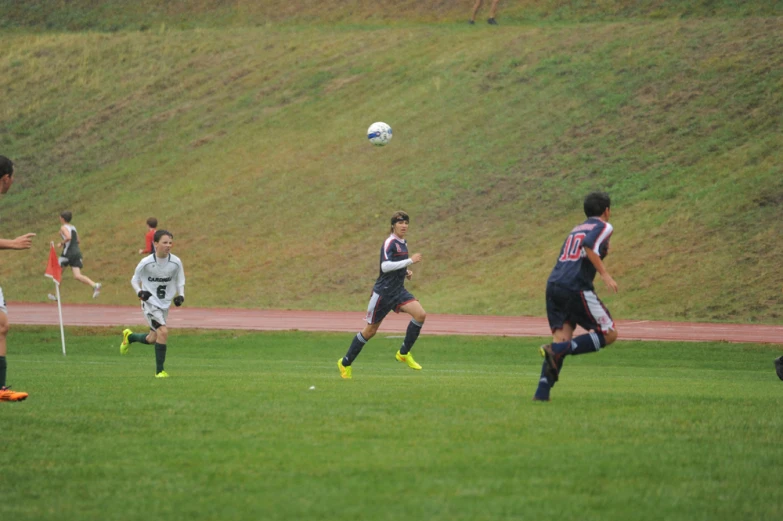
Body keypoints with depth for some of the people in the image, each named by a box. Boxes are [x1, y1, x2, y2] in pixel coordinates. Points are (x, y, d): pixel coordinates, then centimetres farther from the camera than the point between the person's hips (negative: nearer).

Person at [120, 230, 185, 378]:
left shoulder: (176, 262, -7)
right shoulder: (146, 262, -15)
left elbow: (180, 281, 8)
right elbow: (134, 279, -1)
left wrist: (180, 295, -9)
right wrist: (139, 292, -19)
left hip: (165, 304, 5)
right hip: (150, 303, -5)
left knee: (153, 339, 15)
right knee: (163, 331, -22)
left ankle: (129, 337, 48)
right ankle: (159, 370, -12)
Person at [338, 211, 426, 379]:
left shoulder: (403, 244, 12)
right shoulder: (389, 243, -14)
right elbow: (385, 266, -28)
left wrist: (406, 272, 8)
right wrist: (410, 261, -26)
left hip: (398, 291, 7)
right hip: (383, 292, -7)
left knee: (420, 314, -16)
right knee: (370, 330, 1)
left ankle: (404, 353, -2)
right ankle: (345, 363, 18)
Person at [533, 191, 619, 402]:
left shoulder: (576, 230, 27)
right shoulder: (603, 227, 3)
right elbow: (589, 245, -16)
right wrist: (605, 274, -16)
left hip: (554, 285, 8)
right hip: (576, 288, -8)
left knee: (562, 338, 6)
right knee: (609, 334, 1)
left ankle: (542, 392, -8)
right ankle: (558, 350, -16)